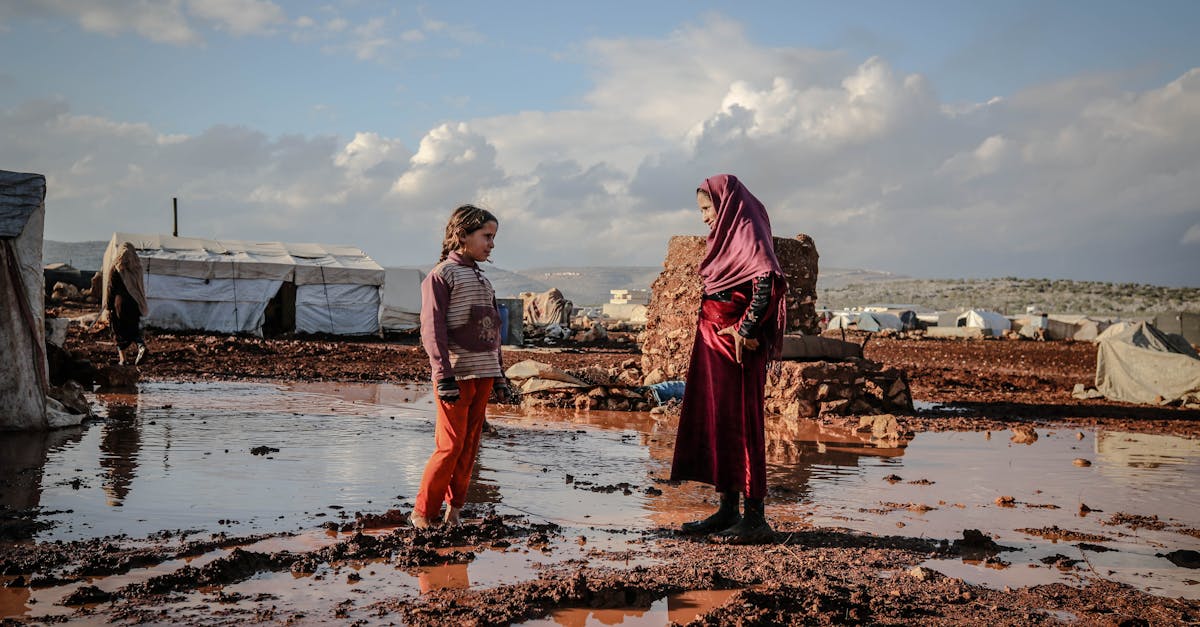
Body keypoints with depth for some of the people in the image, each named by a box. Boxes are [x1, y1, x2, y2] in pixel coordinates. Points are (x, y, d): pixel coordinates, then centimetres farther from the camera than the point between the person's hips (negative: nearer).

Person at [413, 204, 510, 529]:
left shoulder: (483, 279, 19)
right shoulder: (441, 275, -5)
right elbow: (432, 329, -11)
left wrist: (499, 374, 17)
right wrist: (444, 376, -18)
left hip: (483, 374, 7)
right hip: (456, 375, -7)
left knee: (470, 445, 8)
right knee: (451, 445, -7)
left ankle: (453, 511, 16)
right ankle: (422, 512, 4)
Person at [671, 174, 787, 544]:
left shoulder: (747, 233, -11)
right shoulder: (727, 234, 18)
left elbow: (768, 279, -26)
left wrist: (744, 329, -24)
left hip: (737, 346, -10)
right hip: (714, 342, 10)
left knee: (739, 423, -8)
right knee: (715, 420, 10)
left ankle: (755, 518, -3)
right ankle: (728, 512, 17)